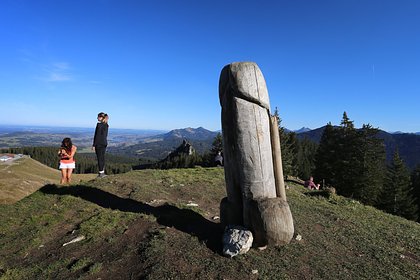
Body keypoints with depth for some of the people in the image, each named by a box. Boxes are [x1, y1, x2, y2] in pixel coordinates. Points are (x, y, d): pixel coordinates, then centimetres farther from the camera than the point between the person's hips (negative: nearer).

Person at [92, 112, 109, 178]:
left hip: (99, 143, -7)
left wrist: (94, 145, -11)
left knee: (100, 158, -1)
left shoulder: (99, 124, -14)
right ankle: (102, 172, 18)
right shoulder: (106, 125, 9)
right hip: (104, 143, 7)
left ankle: (101, 173, 3)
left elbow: (97, 136, -15)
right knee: (102, 157, 13)